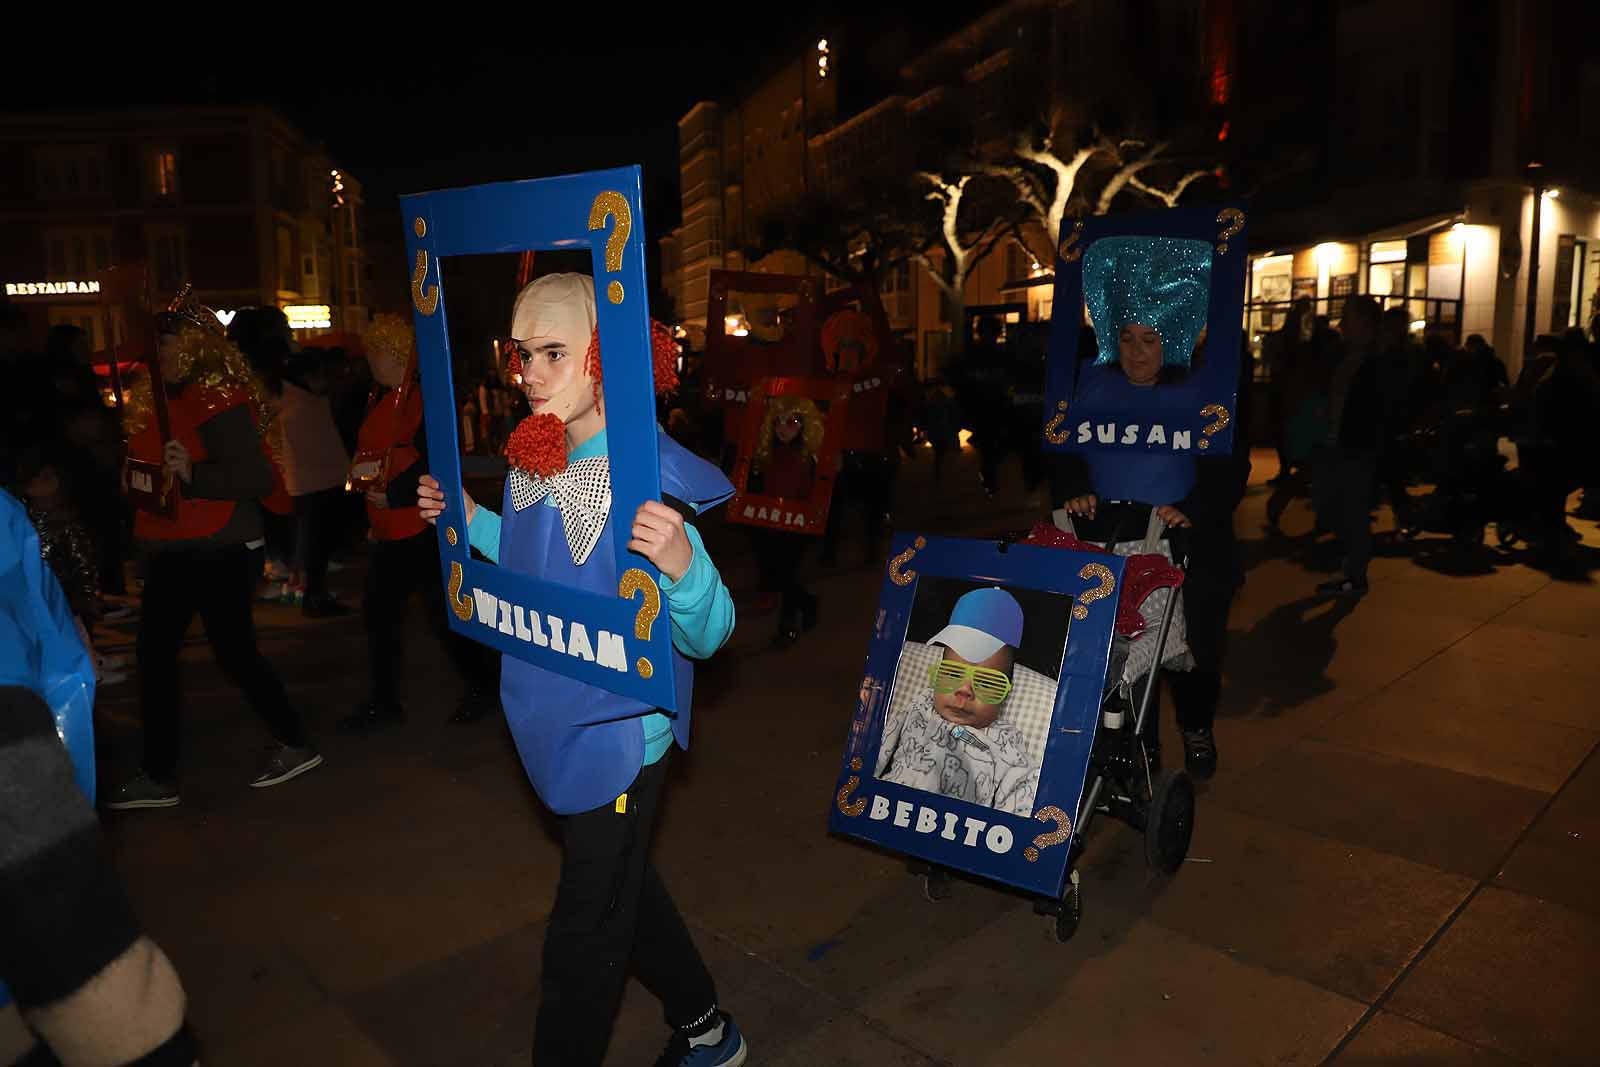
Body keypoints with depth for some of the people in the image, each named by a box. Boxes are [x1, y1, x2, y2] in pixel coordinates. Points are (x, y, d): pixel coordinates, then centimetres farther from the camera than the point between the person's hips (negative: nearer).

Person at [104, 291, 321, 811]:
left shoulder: (221, 403, -15)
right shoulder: (164, 398, 11)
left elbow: (259, 479, -23)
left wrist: (194, 475, -33)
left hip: (218, 552, -9)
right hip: (173, 552, 9)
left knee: (234, 652, -1)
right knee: (154, 653, 10)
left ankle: (295, 744, 18)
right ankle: (158, 776, 20)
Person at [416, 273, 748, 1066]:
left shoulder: (650, 474, -25)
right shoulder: (532, 457, -1)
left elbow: (707, 635, -26)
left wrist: (682, 566, -45)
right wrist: (472, 523, 6)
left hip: (618, 732, -9)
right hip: (554, 723, 9)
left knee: (585, 933, 10)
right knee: (620, 887, 26)